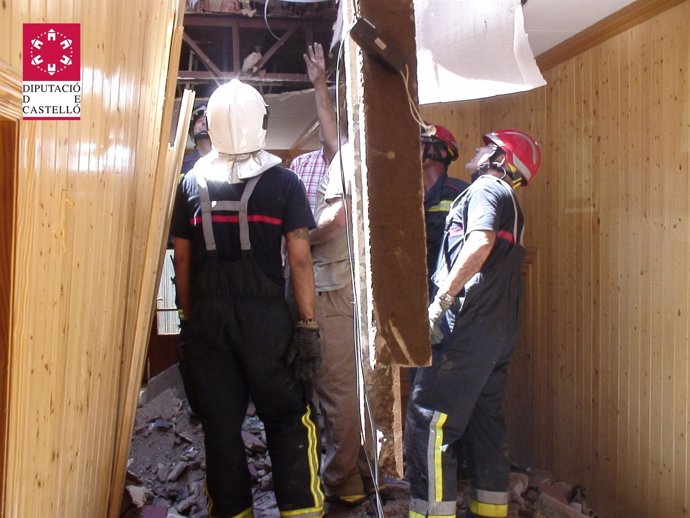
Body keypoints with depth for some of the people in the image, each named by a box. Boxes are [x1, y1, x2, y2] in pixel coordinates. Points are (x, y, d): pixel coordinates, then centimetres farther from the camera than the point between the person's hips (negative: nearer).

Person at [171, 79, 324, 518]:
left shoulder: (192, 183, 6)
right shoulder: (284, 183, -2)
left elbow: (183, 259, 8)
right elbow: (300, 258, -6)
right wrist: (308, 324, -3)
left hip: (208, 317, 3)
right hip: (265, 316, -2)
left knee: (220, 421, 11)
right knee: (288, 417, 9)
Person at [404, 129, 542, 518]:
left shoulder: (486, 188, -5)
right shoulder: (508, 201, 24)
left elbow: (480, 243, -22)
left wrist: (441, 300, -21)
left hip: (469, 326, -10)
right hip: (499, 331, 10)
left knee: (429, 423, -7)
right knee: (485, 422, 16)